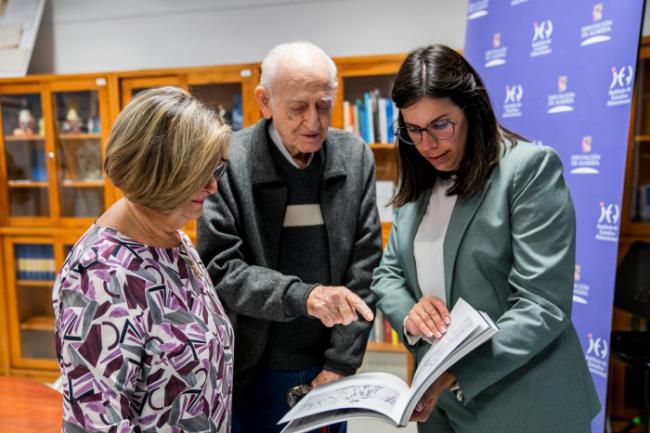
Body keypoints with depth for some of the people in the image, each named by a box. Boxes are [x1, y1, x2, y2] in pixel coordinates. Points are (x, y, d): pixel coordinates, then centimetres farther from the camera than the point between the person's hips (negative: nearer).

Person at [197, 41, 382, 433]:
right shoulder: (228, 162, -13)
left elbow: (365, 268, -4)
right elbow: (220, 269, -16)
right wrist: (301, 295, -31)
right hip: (254, 372, -2)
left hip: (327, 370, 3)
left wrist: (341, 363, -6)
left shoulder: (356, 157, -3)